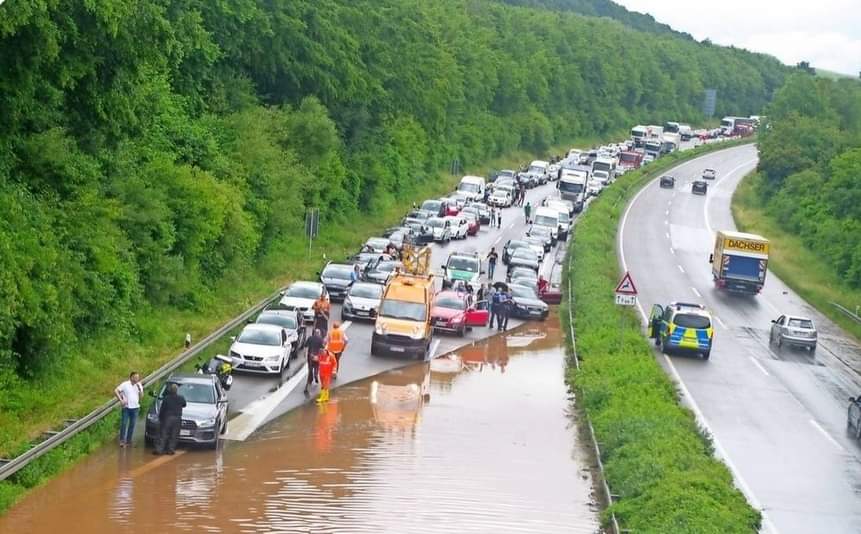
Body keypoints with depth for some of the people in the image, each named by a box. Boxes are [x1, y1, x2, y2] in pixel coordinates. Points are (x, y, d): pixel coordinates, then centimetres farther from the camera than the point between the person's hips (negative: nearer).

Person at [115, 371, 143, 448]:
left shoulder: (139, 385, 8)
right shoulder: (125, 384, -6)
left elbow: (141, 396, 6)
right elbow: (116, 391, -9)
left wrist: (139, 389, -11)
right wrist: (121, 400, -13)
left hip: (135, 407, 4)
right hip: (126, 407, -4)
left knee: (132, 425, 6)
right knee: (124, 424, -6)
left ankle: (128, 441, 14)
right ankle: (122, 440, 2)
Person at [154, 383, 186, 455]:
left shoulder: (166, 398, -8)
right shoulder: (181, 399, 0)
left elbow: (162, 409, -5)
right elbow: (184, 405, 21)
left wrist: (160, 418, 6)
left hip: (167, 418, -2)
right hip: (177, 419, 2)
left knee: (163, 435, 1)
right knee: (173, 436, 8)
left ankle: (159, 449, -3)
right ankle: (170, 450, 5)